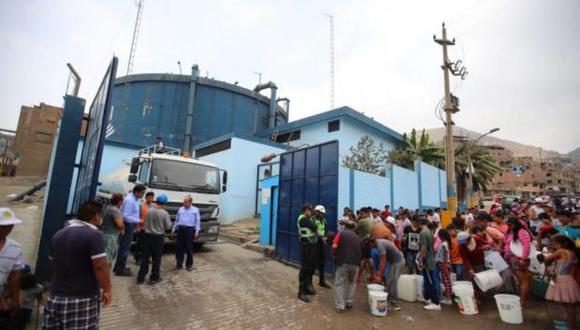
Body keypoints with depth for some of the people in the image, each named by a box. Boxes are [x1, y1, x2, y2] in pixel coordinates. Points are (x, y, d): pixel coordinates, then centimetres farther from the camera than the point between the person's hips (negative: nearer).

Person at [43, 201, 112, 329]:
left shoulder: (58, 235, 10)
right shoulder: (94, 235, -16)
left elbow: (56, 262, 23)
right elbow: (100, 266, -19)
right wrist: (107, 289, -8)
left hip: (56, 296, 7)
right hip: (83, 299, -7)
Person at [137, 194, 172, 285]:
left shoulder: (149, 211, -5)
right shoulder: (165, 213, -15)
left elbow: (145, 224, 5)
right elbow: (168, 227, -6)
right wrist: (165, 223, 12)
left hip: (147, 235, 3)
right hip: (158, 237, -3)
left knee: (145, 257, 12)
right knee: (156, 258, 9)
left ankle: (141, 278, 19)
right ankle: (154, 278, 18)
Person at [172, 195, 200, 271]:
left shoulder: (195, 210, 5)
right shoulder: (180, 209, 16)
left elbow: (198, 221, 0)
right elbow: (177, 220, 20)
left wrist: (197, 231, -9)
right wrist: (174, 228, 13)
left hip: (189, 229, -3)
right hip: (180, 229, 4)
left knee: (189, 248, 1)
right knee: (179, 247, 6)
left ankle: (189, 265, 13)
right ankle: (179, 264, 20)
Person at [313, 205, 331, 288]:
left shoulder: (324, 220, 10)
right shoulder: (312, 220, -13)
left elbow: (326, 230, 15)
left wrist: (326, 237, -4)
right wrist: (321, 238, -15)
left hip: (323, 243, 7)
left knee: (322, 263, 16)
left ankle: (322, 281, 30)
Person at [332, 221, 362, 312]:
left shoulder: (341, 233, 8)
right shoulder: (358, 238, 20)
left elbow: (334, 246, -5)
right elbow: (361, 254, 21)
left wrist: (335, 255, 12)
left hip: (343, 261, -4)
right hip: (356, 262, 4)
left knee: (339, 283, 8)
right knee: (352, 283, 25)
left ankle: (340, 306, 6)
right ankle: (349, 303, 27)